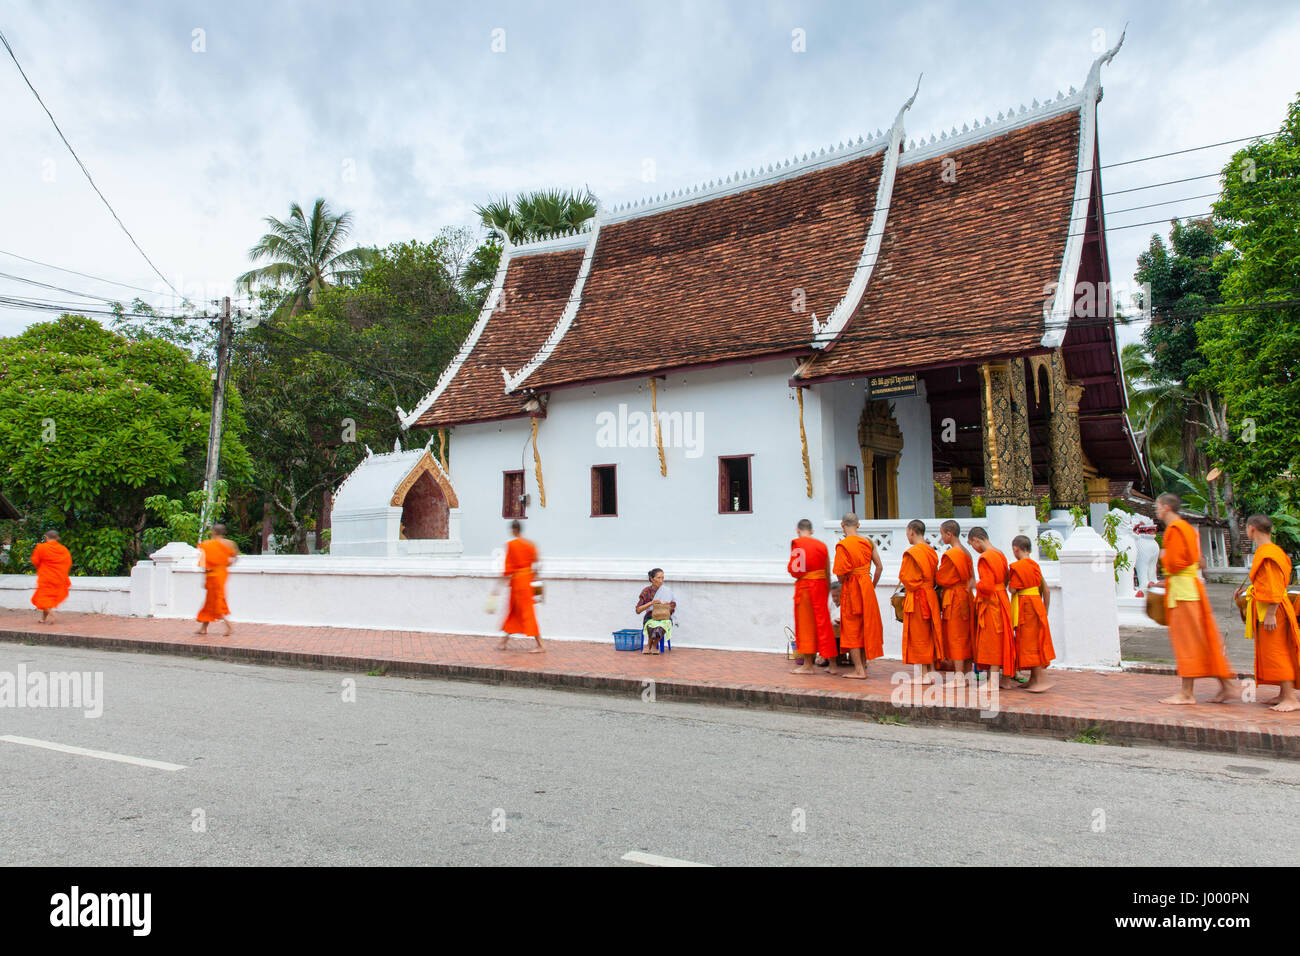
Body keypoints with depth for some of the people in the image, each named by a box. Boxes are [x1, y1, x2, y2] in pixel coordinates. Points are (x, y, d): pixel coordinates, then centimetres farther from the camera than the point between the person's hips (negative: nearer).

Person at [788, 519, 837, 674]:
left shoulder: (797, 543, -5)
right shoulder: (822, 545, 10)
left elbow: (793, 569, -11)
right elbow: (828, 572, 11)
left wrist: (790, 567, 11)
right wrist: (828, 590, 18)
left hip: (804, 585, -5)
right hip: (821, 584, 5)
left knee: (805, 623, 4)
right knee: (823, 623, 10)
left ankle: (807, 665, 9)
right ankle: (832, 665, 13)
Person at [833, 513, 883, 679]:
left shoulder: (842, 545, -13)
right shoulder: (867, 542, 4)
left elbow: (841, 573, -17)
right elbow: (879, 567, 6)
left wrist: (842, 584, 3)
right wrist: (872, 586, 16)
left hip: (850, 587, -5)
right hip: (867, 586, 5)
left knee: (851, 629, 2)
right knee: (865, 625, 15)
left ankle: (859, 670, 2)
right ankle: (862, 665, 22)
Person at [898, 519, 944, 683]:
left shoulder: (911, 553, -16)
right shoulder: (931, 552, 7)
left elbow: (905, 577, -14)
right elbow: (935, 576, 13)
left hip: (916, 599, -7)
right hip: (931, 596, 7)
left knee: (918, 635, 0)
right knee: (930, 635, 13)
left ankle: (924, 674, 4)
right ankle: (932, 671, 18)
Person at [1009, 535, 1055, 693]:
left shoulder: (1016, 566, -13)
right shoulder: (1035, 565, 11)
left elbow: (1012, 590, -15)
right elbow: (1045, 590, 13)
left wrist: (1008, 578, 3)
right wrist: (1045, 610, 20)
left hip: (1025, 607, -8)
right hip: (1037, 604, 8)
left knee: (1030, 642, -5)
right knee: (1035, 642, 12)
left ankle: (1040, 680, -7)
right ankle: (1033, 679, 18)